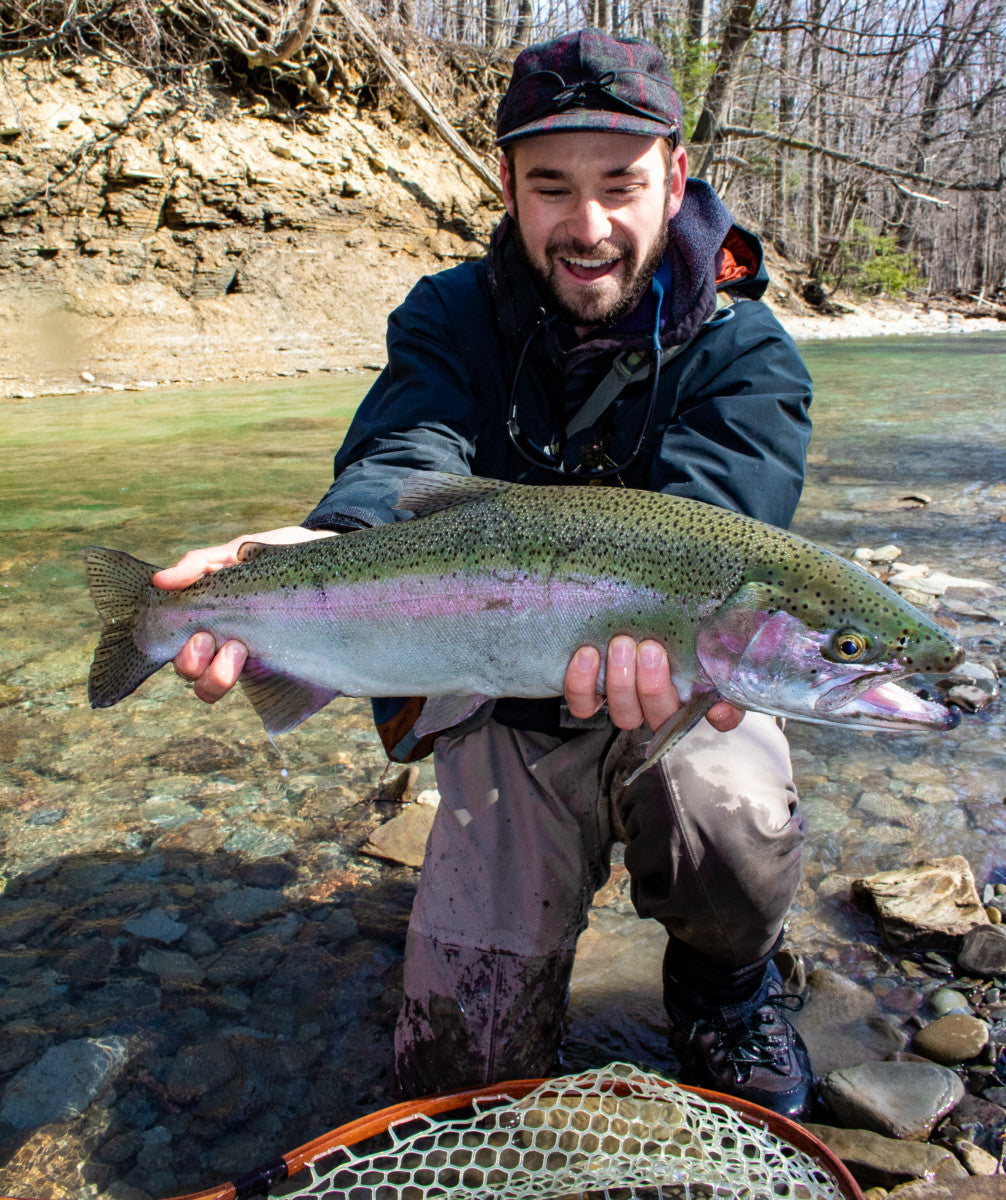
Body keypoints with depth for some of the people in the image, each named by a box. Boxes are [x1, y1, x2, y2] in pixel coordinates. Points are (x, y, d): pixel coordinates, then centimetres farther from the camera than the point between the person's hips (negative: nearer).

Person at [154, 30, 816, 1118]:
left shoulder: (744, 349, -10)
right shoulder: (453, 319, -5)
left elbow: (700, 511, -29)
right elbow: (409, 458, -25)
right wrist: (329, 550, -49)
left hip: (681, 690, 0)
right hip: (508, 709, 1)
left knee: (734, 825, -36)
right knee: (460, 1067, 0)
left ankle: (727, 985, 2)